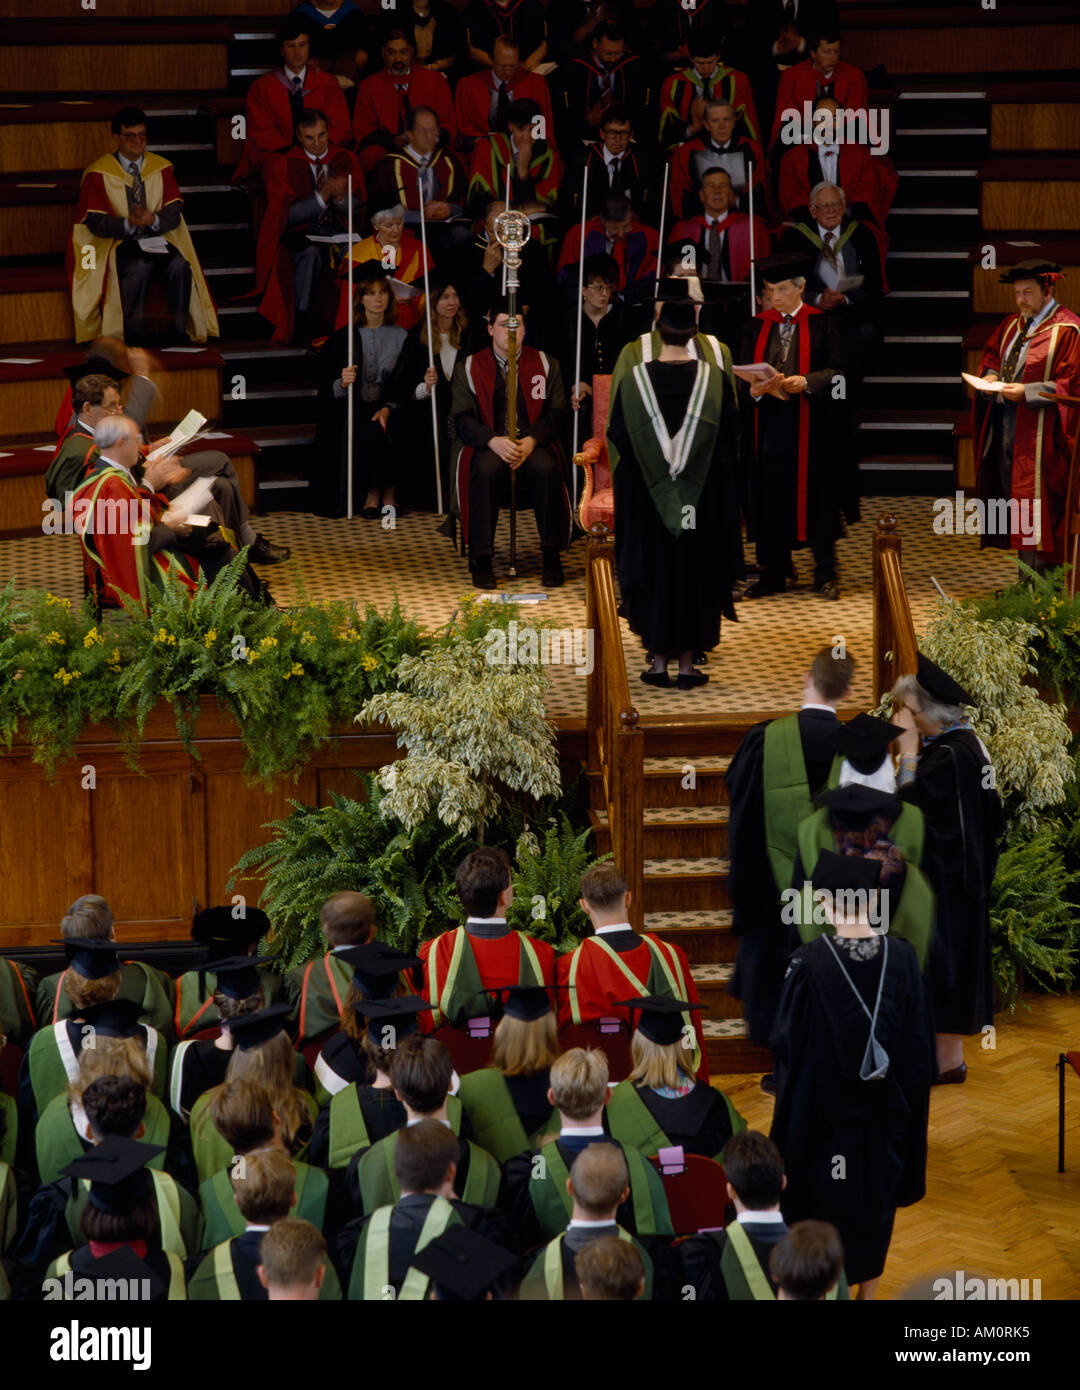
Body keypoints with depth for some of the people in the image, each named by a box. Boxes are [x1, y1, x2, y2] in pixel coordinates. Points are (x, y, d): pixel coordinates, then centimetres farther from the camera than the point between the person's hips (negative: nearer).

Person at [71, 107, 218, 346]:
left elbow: (174, 212, 2)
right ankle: (135, 333, -26)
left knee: (179, 265, -29)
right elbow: (95, 222, -6)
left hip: (157, 240, 3)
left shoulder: (161, 168, 9)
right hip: (117, 243, -3)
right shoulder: (98, 173, 0)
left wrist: (154, 220, -21)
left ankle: (179, 332, -23)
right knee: (140, 267, -36)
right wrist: (128, 223, -24)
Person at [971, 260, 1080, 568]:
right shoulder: (1012, 324, 14)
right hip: (1005, 428, 8)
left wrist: (1027, 392, -21)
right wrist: (990, 376, 2)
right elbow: (990, 356, 25)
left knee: (1036, 513, -8)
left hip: (1039, 435, -8)